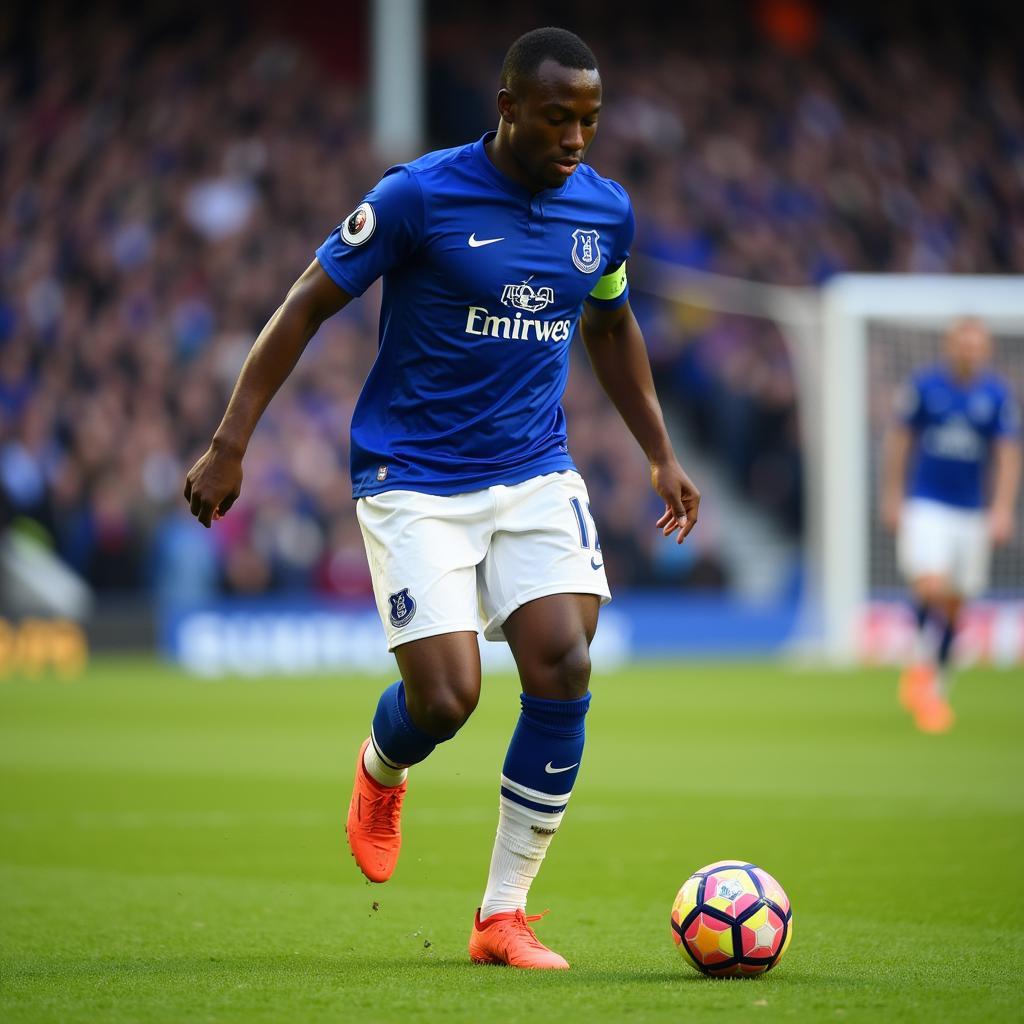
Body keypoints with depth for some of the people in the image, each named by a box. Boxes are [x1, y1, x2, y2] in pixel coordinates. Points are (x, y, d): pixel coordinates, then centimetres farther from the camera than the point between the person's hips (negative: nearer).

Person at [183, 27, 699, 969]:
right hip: (415, 482, -4)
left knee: (565, 668, -15)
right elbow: (308, 306, -6)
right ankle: (381, 771, 27)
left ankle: (504, 914, -2)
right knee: (447, 696, -14)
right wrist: (231, 445, -9)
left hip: (536, 475, 4)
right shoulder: (419, 196, -13)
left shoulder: (605, 211, 2)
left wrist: (661, 455, 21)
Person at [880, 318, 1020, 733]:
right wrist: (892, 497, 4)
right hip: (925, 507, -2)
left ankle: (935, 687, 23)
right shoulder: (924, 384, -4)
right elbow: (898, 439, 5)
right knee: (932, 588, -21)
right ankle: (921, 666, 0)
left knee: (954, 604, 7)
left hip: (972, 512, 2)